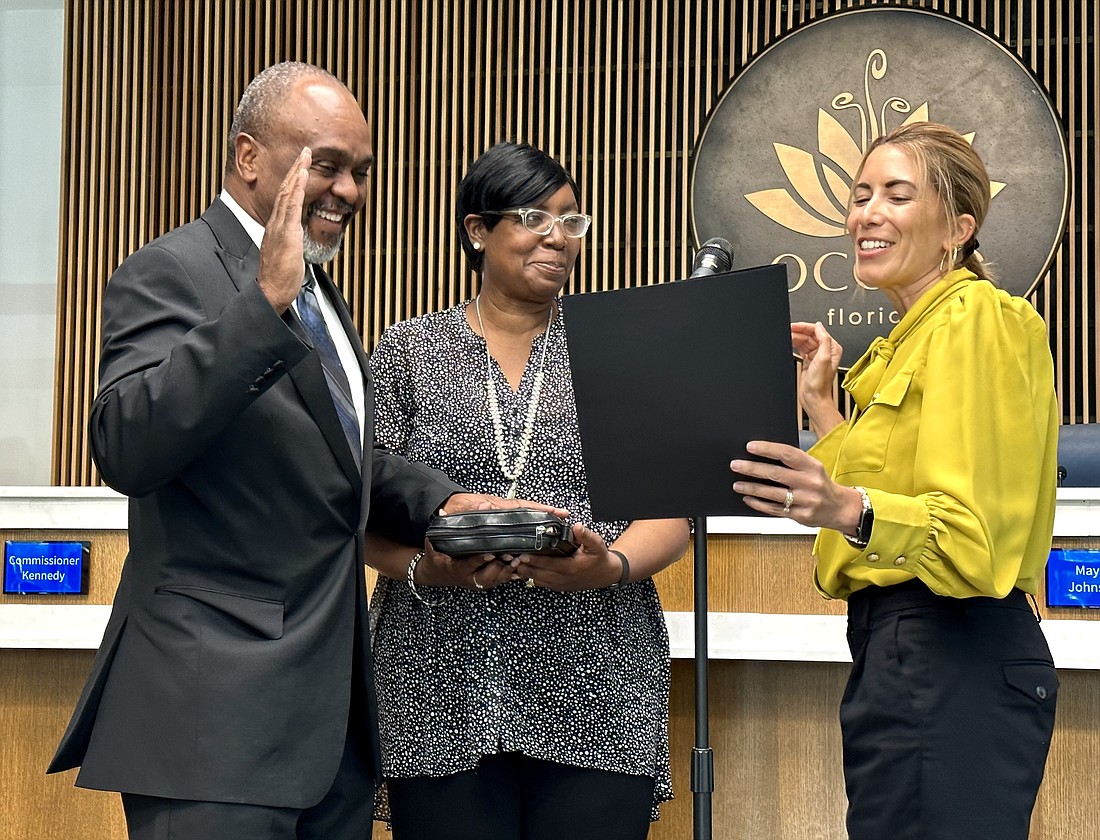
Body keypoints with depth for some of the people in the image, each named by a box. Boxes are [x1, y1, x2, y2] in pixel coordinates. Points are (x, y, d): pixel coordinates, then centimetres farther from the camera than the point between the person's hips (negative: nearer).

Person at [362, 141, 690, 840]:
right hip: (444, 696, 0)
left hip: (594, 696, 0)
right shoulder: (409, 350, 10)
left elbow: (671, 512, 5)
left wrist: (609, 566, -15)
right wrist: (424, 568, -14)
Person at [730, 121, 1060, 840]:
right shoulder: (910, 337, 20)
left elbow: (973, 534, -21)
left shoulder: (978, 320, -11)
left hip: (953, 663, -10)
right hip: (901, 649, 10)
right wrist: (823, 406, 19)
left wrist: (849, 509, -36)